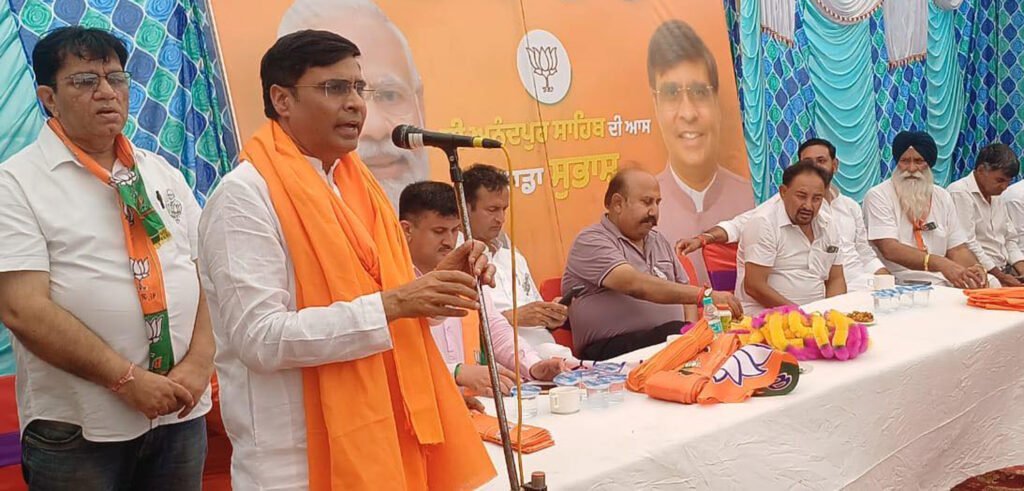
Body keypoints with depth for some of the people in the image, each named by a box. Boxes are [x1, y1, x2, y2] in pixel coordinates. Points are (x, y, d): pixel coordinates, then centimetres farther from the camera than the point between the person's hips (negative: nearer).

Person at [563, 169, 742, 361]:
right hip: (610, 349, -7)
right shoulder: (591, 242, -4)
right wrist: (704, 295, -26)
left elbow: (683, 290, 25)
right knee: (676, 332, -37)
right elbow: (635, 284, -20)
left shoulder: (659, 240, 22)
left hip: (671, 339, 7)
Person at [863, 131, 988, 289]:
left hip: (941, 284, 5)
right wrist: (941, 264, -28)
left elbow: (957, 248, 10)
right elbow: (889, 249, -17)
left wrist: (975, 268, -14)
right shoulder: (878, 196, -4)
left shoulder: (942, 197, 14)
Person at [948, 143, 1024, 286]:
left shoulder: (997, 197, 19)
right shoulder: (960, 193, -10)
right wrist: (1000, 277, -16)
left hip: (1005, 270, 9)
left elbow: (1010, 240, 20)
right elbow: (967, 245, -17)